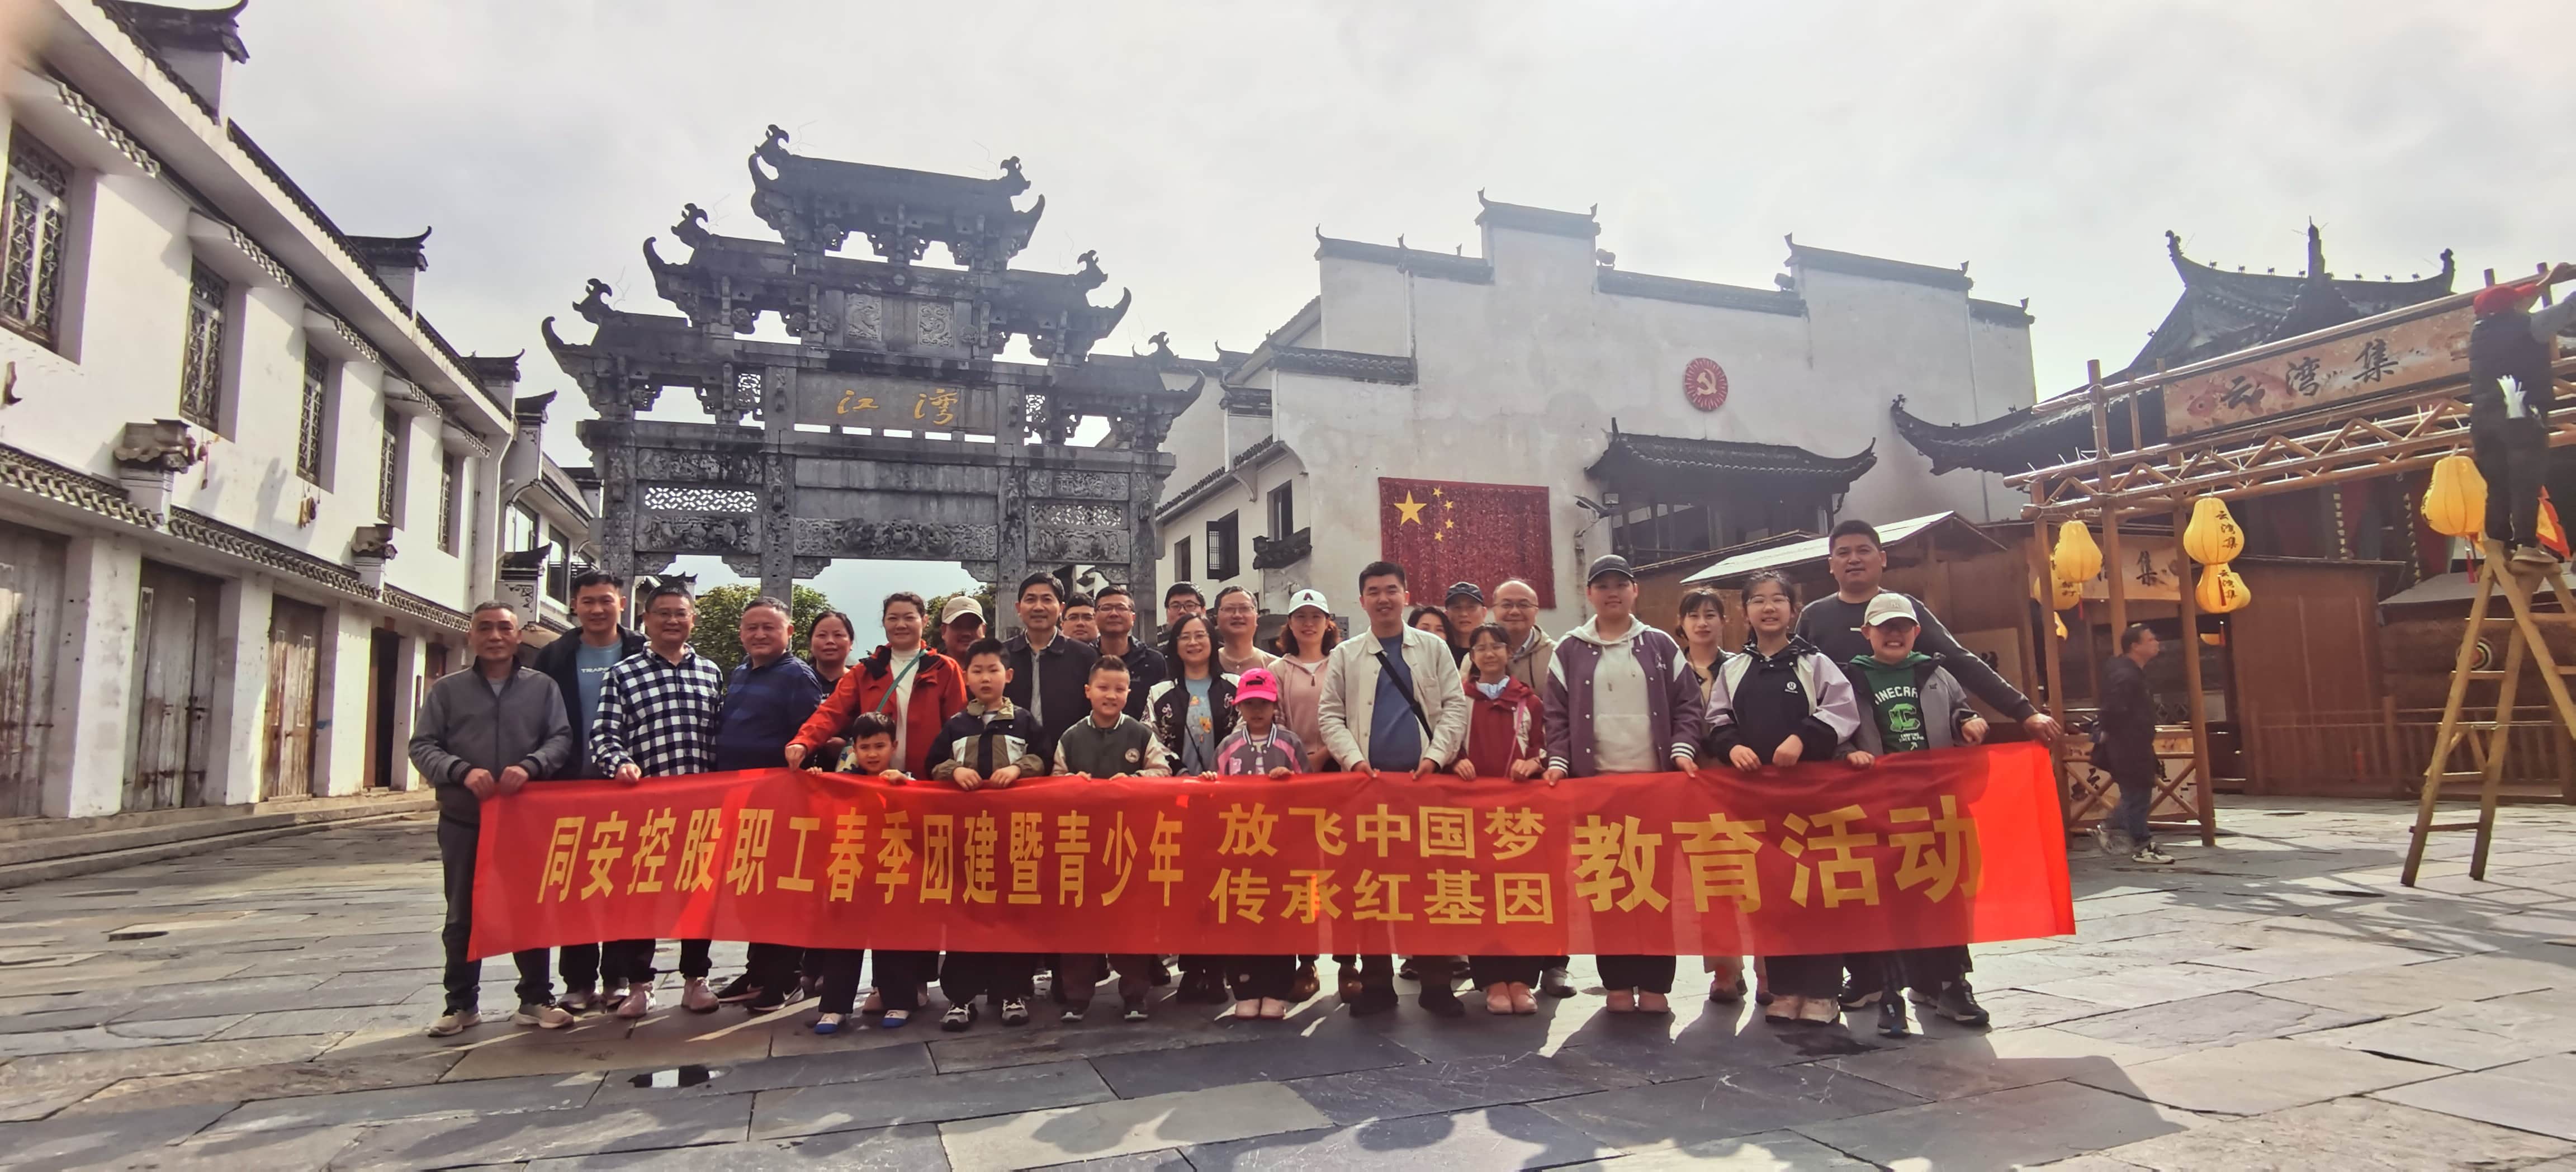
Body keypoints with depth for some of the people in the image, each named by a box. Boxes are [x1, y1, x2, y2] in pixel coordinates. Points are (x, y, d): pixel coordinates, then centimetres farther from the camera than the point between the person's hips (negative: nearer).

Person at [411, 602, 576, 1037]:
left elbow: (561, 739, 0)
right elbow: (422, 747, 3)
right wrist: (462, 771, -15)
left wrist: (529, 766, -19)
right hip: (463, 819, 1)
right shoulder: (448, 689, 7)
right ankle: (462, 1003, 21)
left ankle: (535, 999, 16)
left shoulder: (543, 687, 5)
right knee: (463, 914, 9)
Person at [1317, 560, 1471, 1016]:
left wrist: (1436, 755, -10)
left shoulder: (1434, 648, 10)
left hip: (1425, 777, 0)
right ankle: (1376, 982, 12)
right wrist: (1353, 759, -10)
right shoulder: (1345, 655, 11)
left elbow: (1455, 706, 3)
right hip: (1368, 780, 1)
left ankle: (1437, 983, 8)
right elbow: (1329, 714, 5)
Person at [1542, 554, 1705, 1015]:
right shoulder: (1570, 650, 7)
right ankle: (1618, 983, 10)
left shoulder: (1661, 646, 10)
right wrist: (1558, 760, -8)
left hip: (1655, 779, 1)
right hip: (1594, 781, 0)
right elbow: (1556, 712, 5)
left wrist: (1683, 749, -7)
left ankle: (1655, 984, 10)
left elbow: (1687, 703, 8)